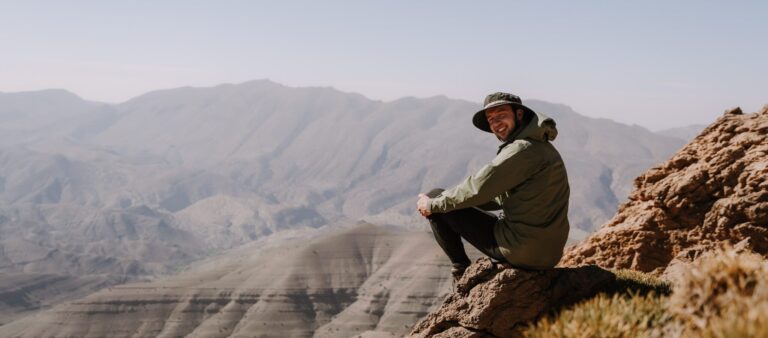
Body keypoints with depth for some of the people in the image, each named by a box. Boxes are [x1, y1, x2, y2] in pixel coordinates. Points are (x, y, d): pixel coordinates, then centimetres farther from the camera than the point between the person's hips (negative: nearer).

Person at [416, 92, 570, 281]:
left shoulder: (523, 149, -18)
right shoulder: (540, 147, 14)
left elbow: (478, 188, -18)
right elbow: (502, 197, 19)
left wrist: (433, 204, -4)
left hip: (522, 252, -10)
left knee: (435, 198, -2)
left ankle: (462, 270, 12)